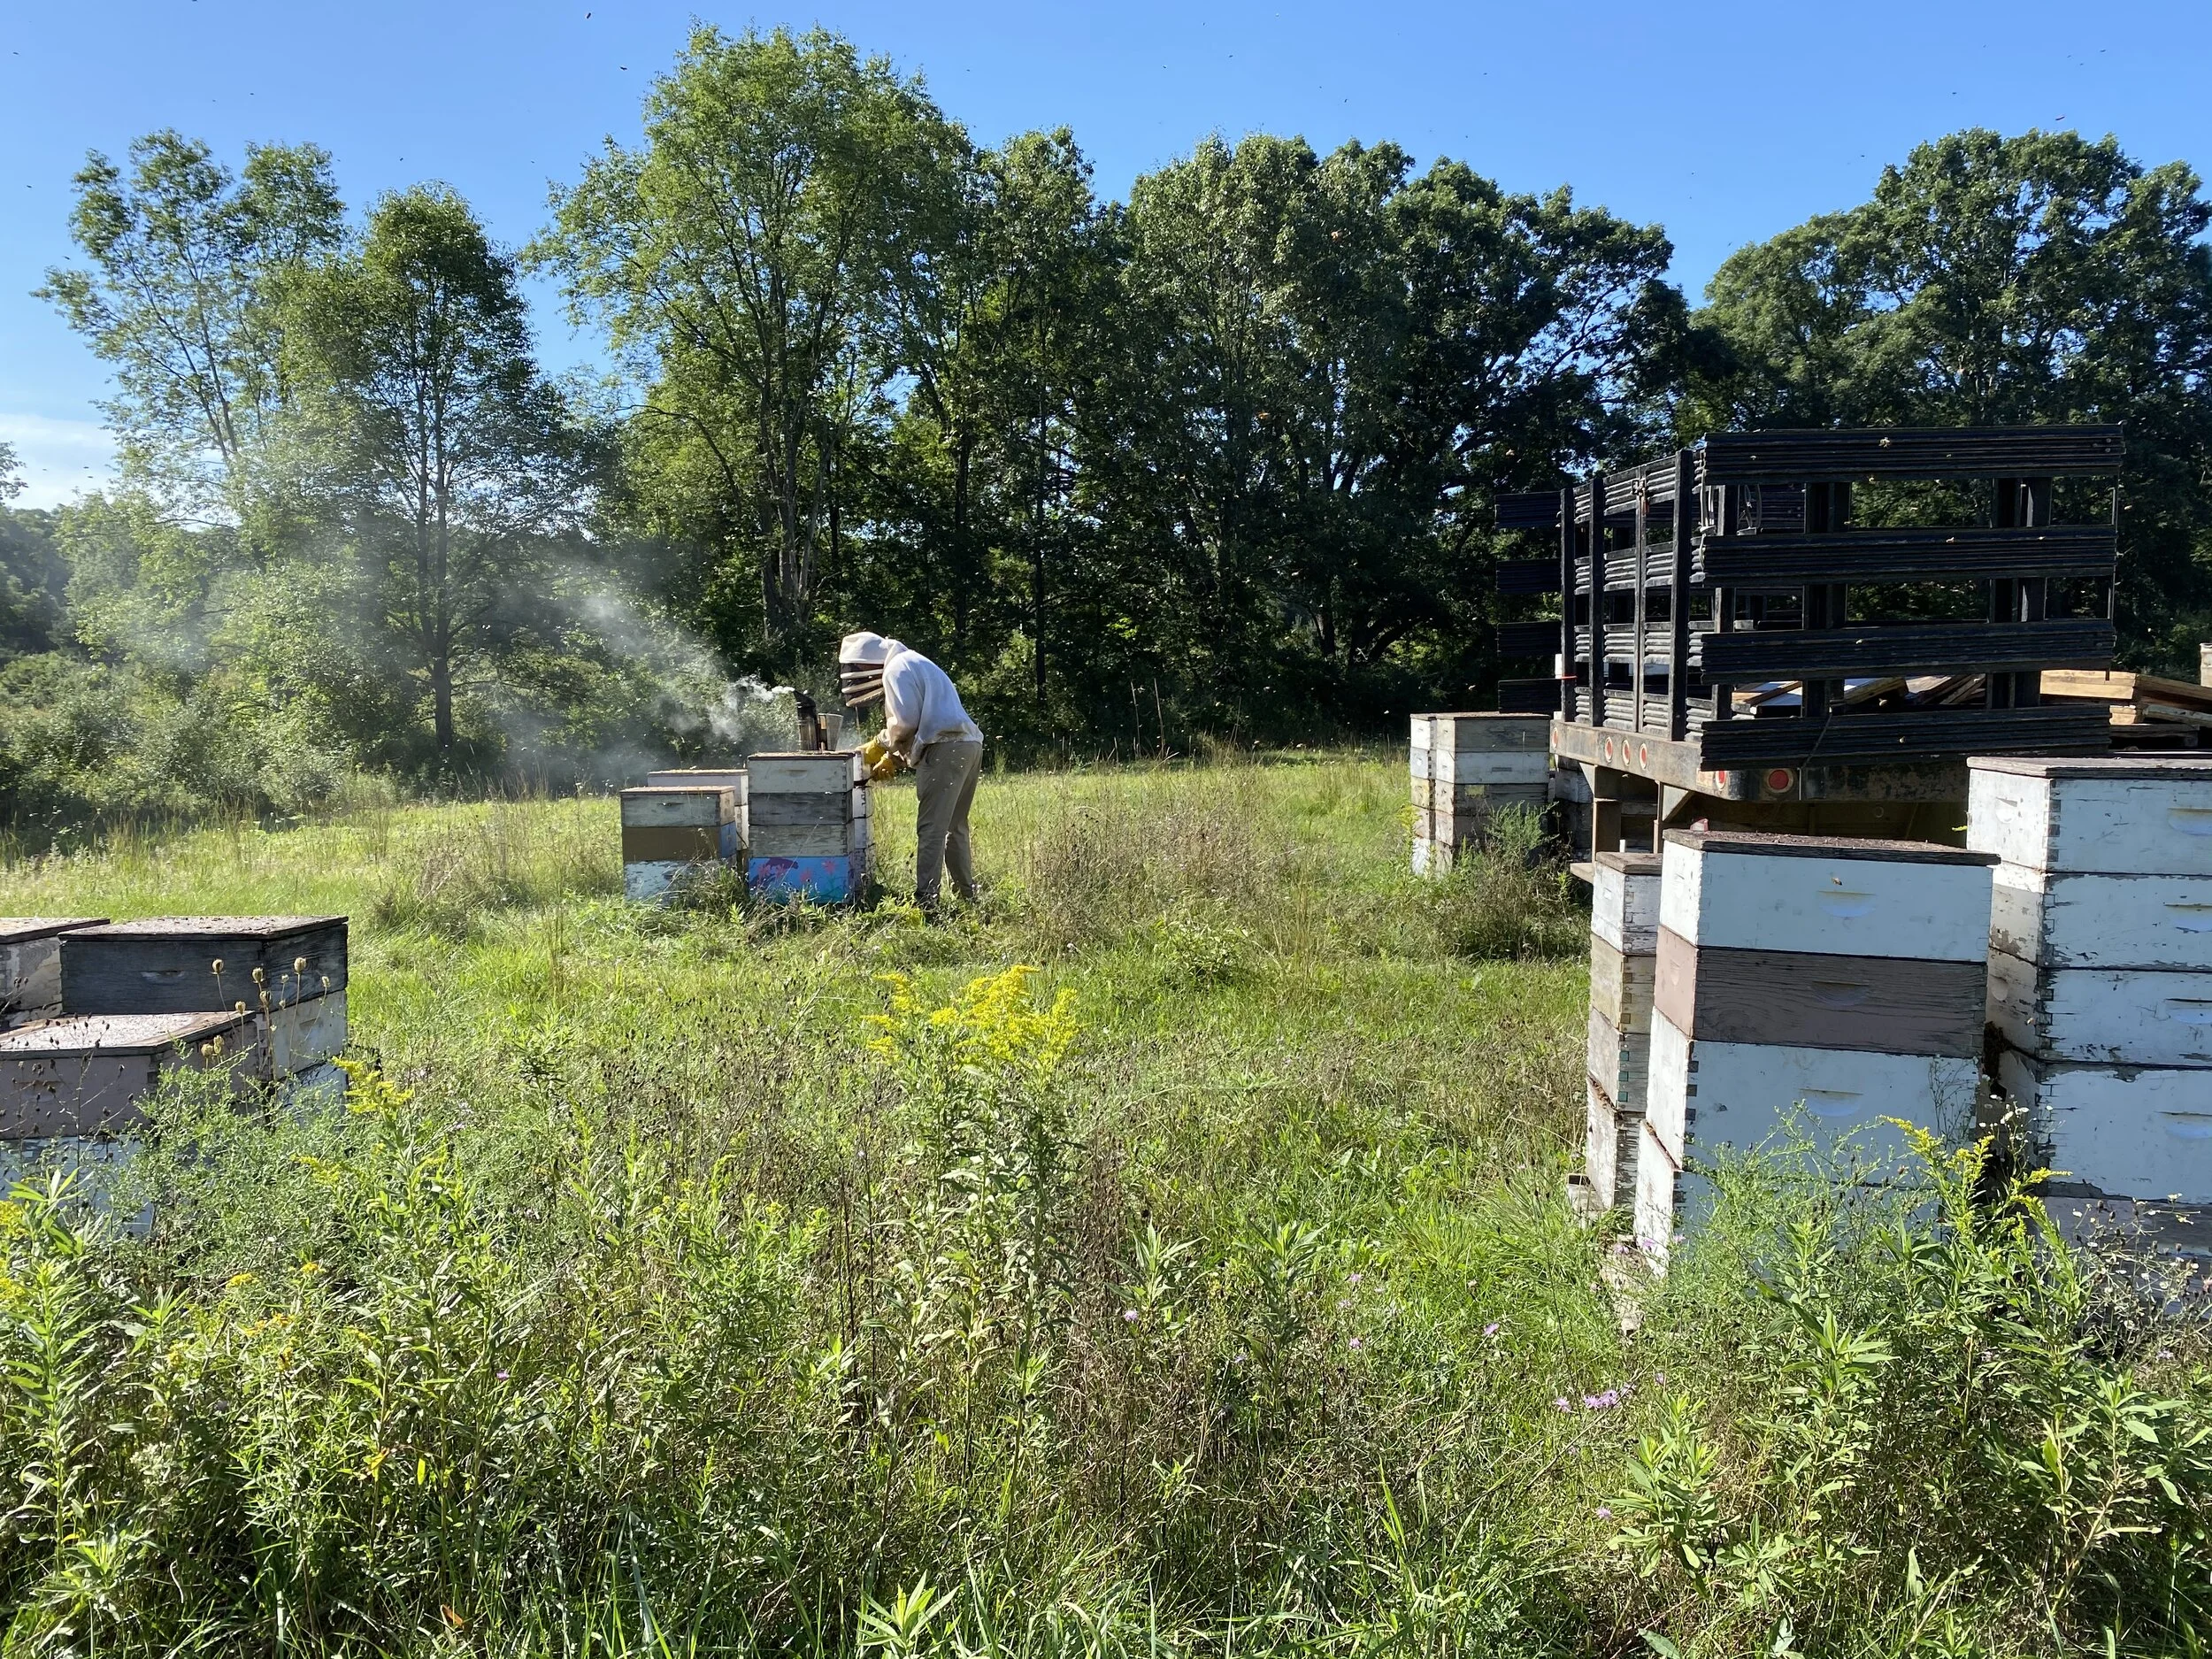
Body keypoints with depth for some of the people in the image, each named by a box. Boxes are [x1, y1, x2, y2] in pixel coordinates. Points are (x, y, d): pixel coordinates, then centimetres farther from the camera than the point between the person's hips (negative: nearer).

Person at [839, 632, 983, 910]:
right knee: (955, 827, 18)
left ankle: (925, 901, -13)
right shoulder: (914, 664, 27)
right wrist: (893, 759, 23)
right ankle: (967, 895, 23)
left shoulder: (896, 670, -4)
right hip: (969, 745, 10)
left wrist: (883, 742, 4)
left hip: (945, 750, -10)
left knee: (930, 829, -10)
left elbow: (905, 723, -14)